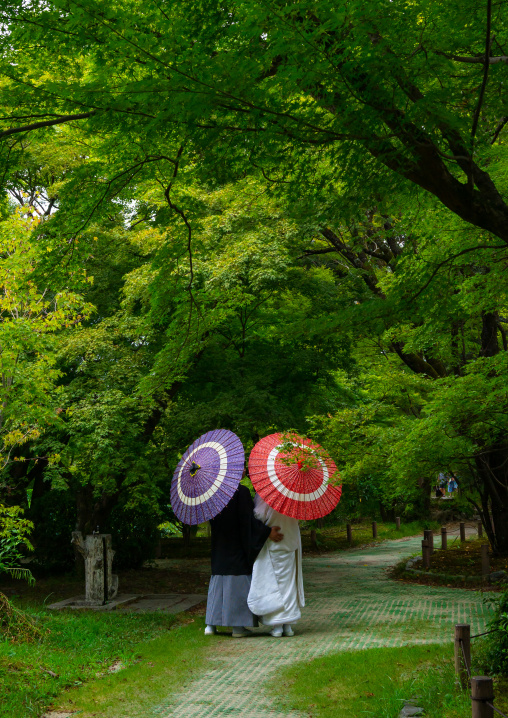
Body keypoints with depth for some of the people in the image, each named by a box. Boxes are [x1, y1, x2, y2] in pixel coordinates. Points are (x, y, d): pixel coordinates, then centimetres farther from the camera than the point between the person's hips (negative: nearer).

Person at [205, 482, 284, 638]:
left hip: (219, 548, 6)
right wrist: (267, 531, -12)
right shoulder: (241, 491, -16)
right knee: (238, 583, 2)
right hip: (237, 548, -6)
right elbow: (248, 519, -18)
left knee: (218, 582, 12)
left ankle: (211, 624, 12)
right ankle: (238, 626, 5)